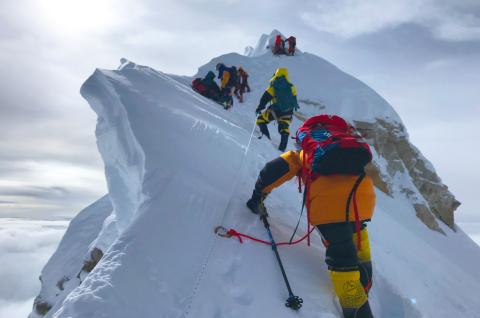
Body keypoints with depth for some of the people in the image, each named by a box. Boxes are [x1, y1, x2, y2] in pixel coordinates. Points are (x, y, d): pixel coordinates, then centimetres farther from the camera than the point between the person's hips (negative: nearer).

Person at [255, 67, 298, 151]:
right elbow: (294, 98, 16)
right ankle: (282, 147, 6)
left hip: (276, 110, -4)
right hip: (287, 112, 4)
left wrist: (259, 108, 5)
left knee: (261, 120, 11)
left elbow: (265, 98, -3)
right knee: (284, 129, 13)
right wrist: (295, 105, 35)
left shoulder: (273, 86, -1)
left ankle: (266, 137, -1)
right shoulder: (291, 87, 9)